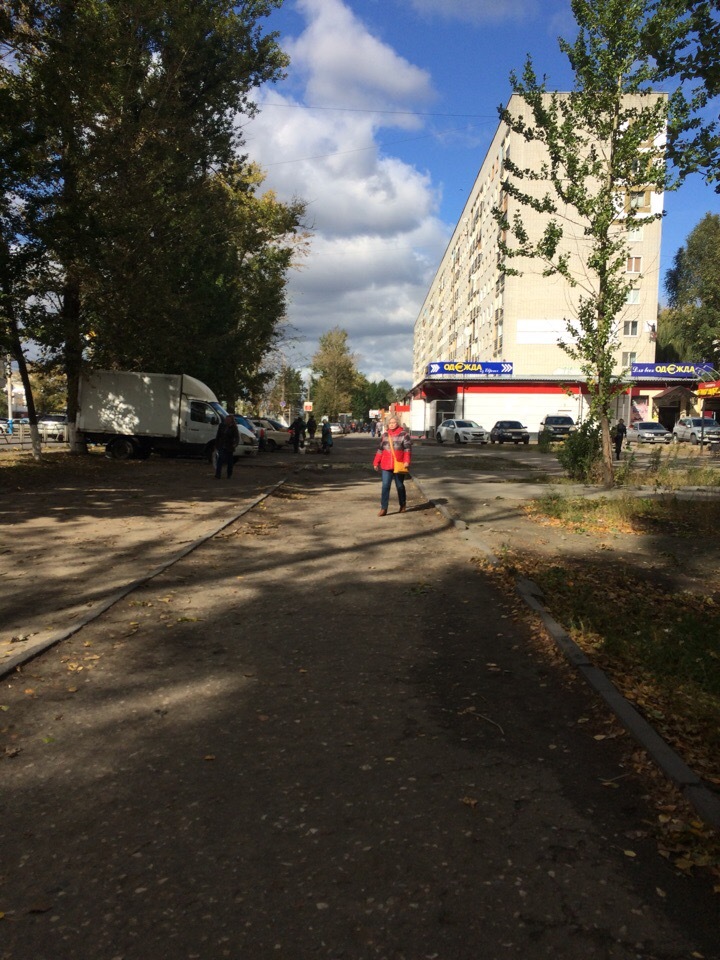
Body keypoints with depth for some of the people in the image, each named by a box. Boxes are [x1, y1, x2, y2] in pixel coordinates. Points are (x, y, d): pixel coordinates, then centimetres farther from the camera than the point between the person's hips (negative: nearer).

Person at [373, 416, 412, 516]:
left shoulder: (404, 434, -3)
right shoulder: (384, 435, 10)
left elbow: (407, 449, -8)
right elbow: (380, 450, 13)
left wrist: (407, 461, -19)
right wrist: (376, 462, 11)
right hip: (386, 466, 3)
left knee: (400, 486, 11)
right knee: (385, 486, -5)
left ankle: (403, 505, 30)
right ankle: (383, 508, -5)